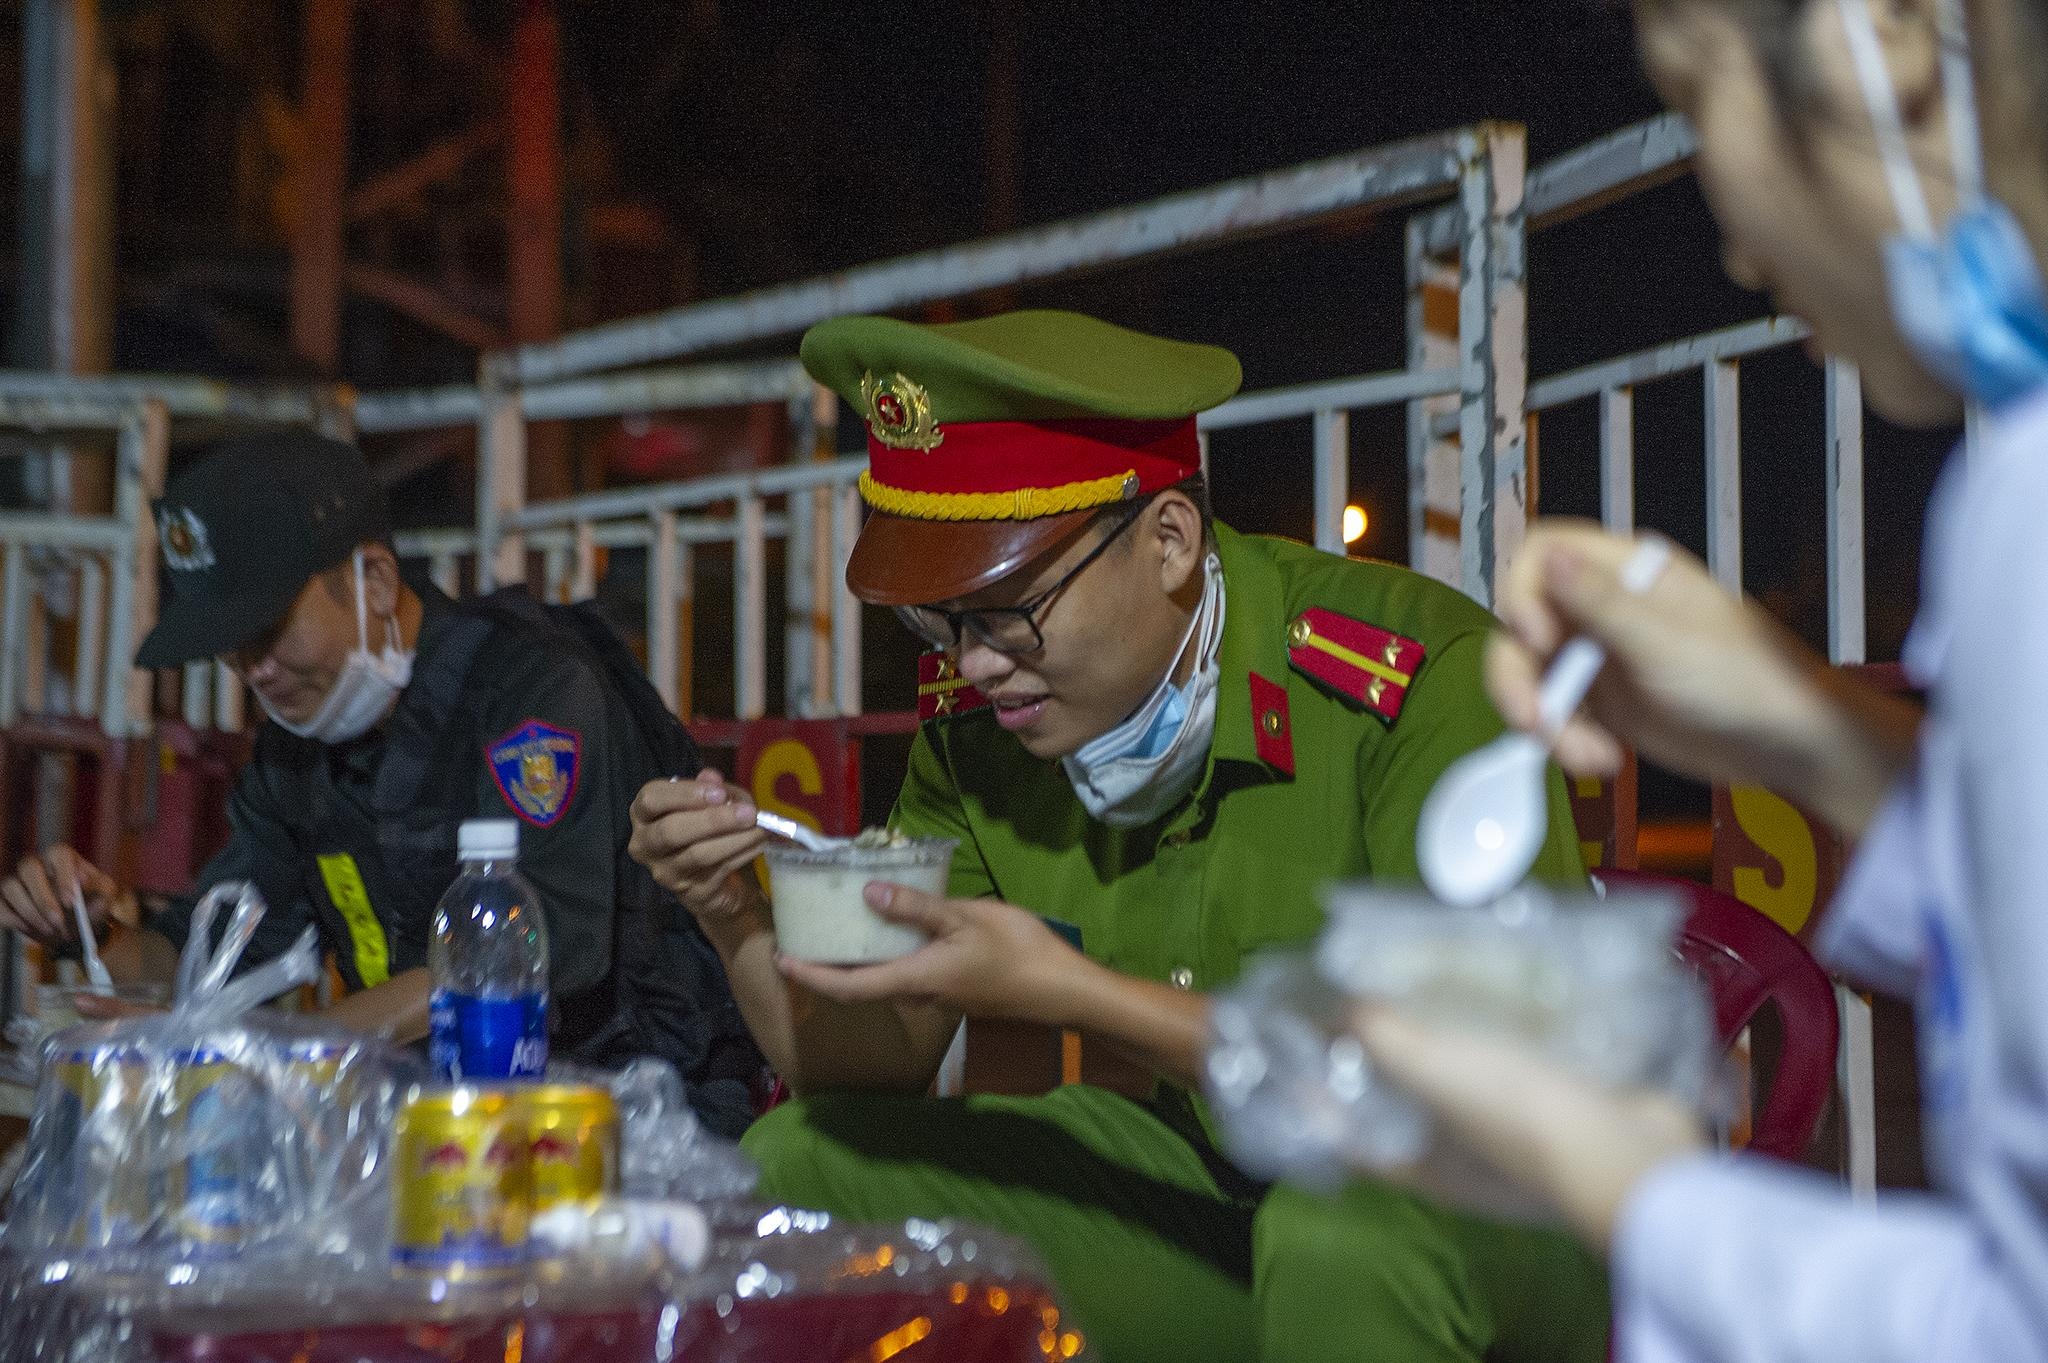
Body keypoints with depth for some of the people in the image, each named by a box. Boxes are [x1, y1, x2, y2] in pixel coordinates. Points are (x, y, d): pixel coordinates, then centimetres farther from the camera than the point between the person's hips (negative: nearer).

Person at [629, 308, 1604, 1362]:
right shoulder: (979, 714, -5)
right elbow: (883, 1064, 2)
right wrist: (736, 917, -19)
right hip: (1213, 1185, 6)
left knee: (1339, 1231, -39)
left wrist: (1067, 991, -31)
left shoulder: (1425, 676, -24)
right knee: (799, 1161, -3)